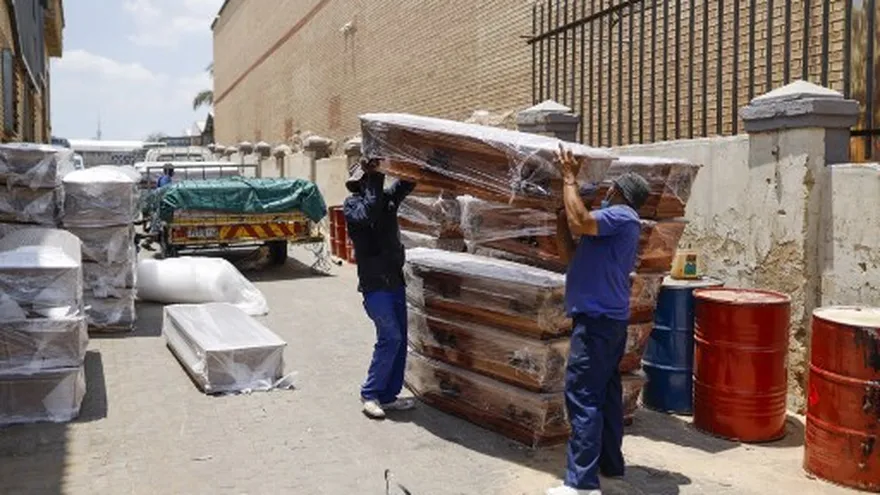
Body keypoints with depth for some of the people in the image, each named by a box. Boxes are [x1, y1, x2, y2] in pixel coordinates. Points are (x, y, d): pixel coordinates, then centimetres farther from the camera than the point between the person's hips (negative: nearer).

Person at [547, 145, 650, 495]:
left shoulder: (622, 215, -9)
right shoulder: (617, 225, 22)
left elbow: (580, 222, -27)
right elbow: (571, 255, 21)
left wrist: (569, 179, -15)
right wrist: (560, 218, 13)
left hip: (598, 319, -11)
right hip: (607, 318, 11)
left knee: (582, 396, -11)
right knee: (605, 393, 16)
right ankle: (611, 464, 26)